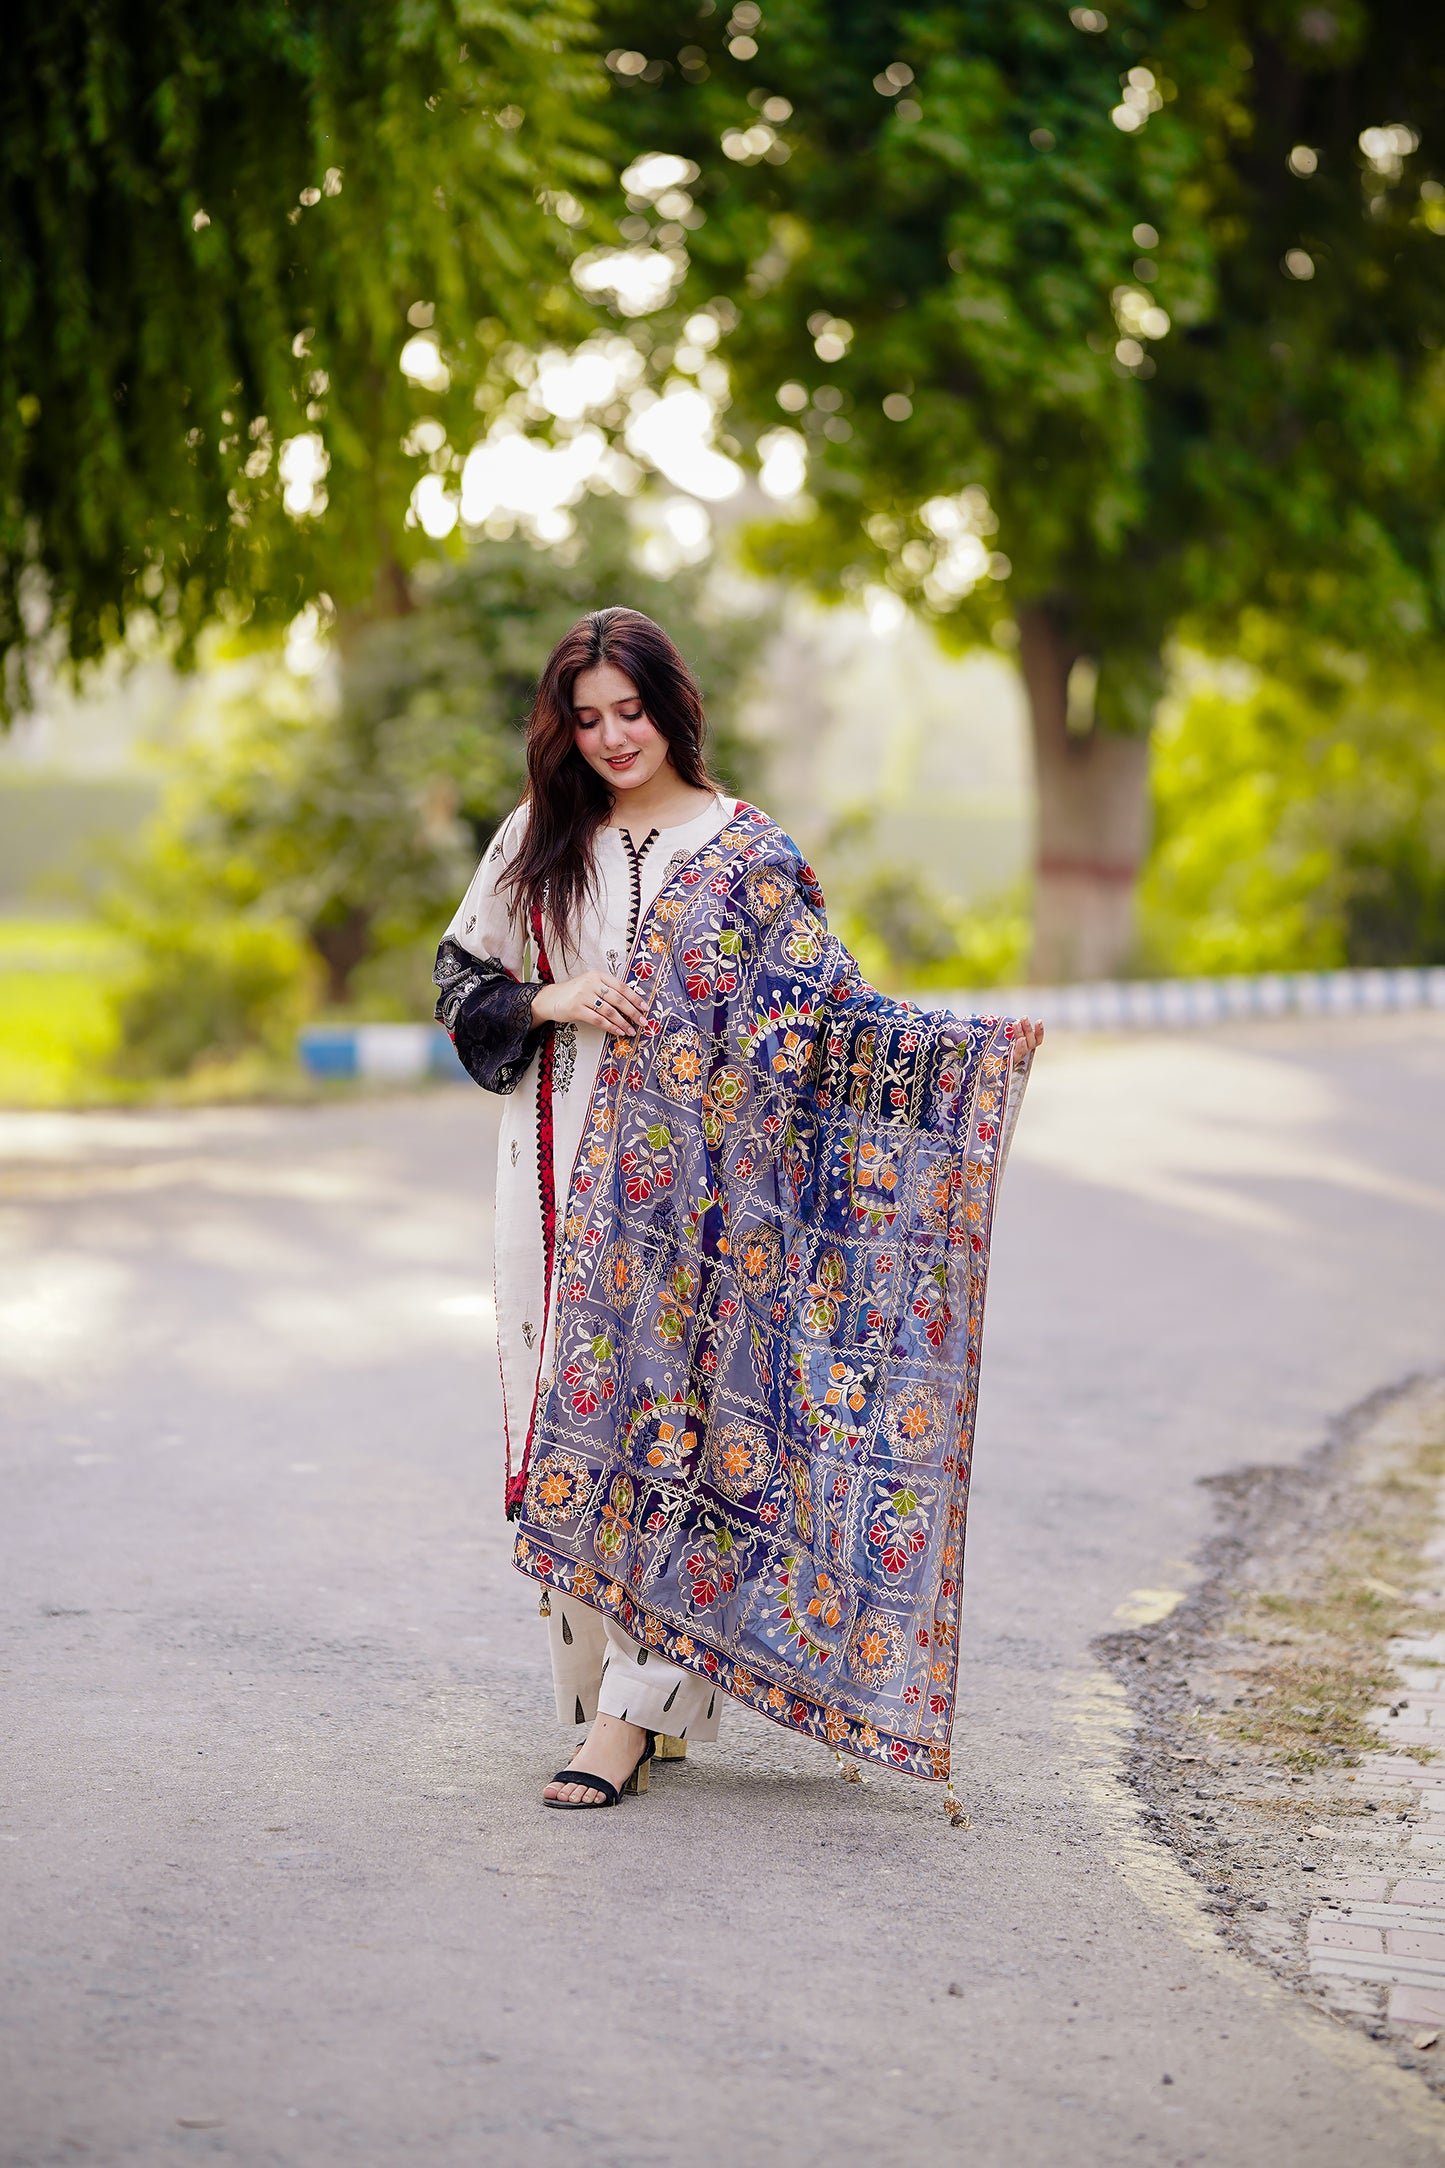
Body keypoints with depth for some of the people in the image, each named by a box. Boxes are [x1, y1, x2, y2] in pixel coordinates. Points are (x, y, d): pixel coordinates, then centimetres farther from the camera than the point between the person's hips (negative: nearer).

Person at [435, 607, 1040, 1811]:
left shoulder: (744, 849, 2)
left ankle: (634, 1706, -9)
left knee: (660, 1407, -9)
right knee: (570, 1406, 2)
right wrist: (551, 1004, -6)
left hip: (685, 1175, -3)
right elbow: (460, 978, 14)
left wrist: (963, 1042, -15)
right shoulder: (538, 840, 11)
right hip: (561, 1171, 3)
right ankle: (594, 1665, 12)